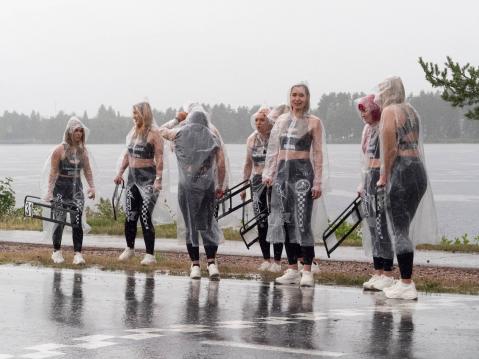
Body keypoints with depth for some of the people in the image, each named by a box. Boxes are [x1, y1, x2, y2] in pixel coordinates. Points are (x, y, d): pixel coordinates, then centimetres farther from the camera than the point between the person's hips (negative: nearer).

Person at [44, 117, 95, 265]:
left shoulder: (83, 150, 5)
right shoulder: (60, 150, -8)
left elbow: (87, 170, 11)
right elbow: (53, 172, -8)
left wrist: (91, 186, 3)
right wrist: (49, 191, -12)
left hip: (76, 187, 3)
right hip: (61, 188, -3)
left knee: (78, 220, -7)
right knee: (59, 220, 2)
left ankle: (78, 253, -7)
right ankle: (57, 251, 19)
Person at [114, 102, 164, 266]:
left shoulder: (153, 133, -8)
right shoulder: (133, 132, 13)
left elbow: (159, 158, -14)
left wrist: (158, 179, -21)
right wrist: (120, 172, 14)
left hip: (148, 178, -7)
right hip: (133, 177, 7)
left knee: (145, 217, -9)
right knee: (130, 215, 8)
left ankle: (150, 255, -4)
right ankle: (129, 249, 25)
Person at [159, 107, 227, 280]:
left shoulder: (181, 134, 3)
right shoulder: (213, 138, 4)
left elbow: (163, 131, 23)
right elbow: (221, 165, -1)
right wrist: (221, 186, 8)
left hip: (187, 185, -1)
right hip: (208, 186, 1)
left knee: (190, 225, 4)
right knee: (207, 225, 7)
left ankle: (195, 265, 2)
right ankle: (212, 263, -6)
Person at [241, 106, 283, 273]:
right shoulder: (252, 139, 9)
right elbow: (248, 164, 17)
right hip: (258, 181, 5)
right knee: (261, 221, 4)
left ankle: (277, 260, 0)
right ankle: (266, 259, 12)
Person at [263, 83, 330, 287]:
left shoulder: (313, 122, 1)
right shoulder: (281, 121, 14)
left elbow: (318, 154, -2)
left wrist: (318, 182, -9)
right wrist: (269, 174, 9)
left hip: (303, 172, -5)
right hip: (282, 172, 5)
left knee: (303, 222, -10)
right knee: (286, 221, 3)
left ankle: (307, 272, -8)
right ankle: (292, 269, 9)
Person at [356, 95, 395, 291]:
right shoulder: (367, 129, 17)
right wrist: (362, 185, 22)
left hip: (381, 179, -9)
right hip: (369, 180, 9)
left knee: (382, 228, -9)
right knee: (372, 228, 9)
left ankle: (387, 275, -5)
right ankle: (378, 273, 14)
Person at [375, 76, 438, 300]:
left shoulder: (389, 111, -7)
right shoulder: (410, 110, 19)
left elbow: (390, 149, -12)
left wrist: (384, 177, -4)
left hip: (401, 173, -8)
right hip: (419, 171, 8)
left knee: (399, 231, -5)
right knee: (404, 229, 15)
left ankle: (406, 285, -6)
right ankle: (406, 281, 18)